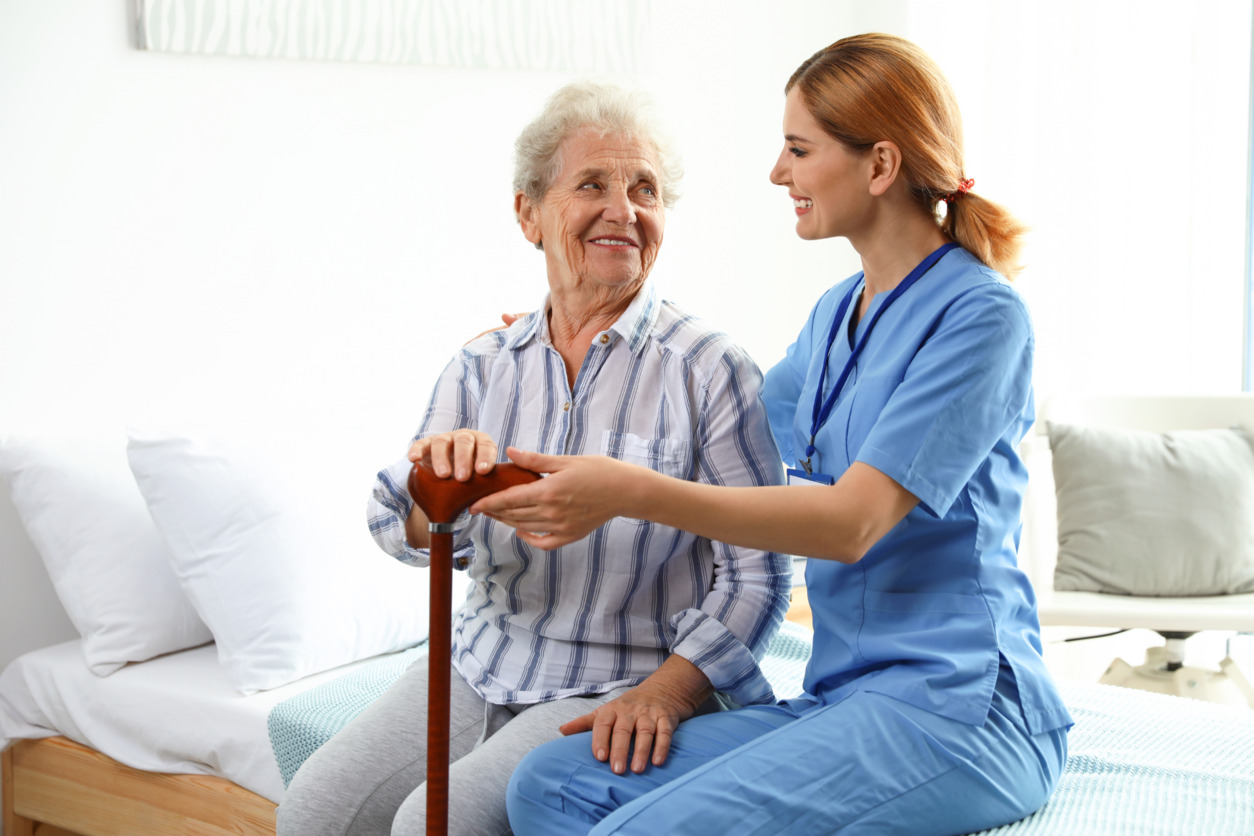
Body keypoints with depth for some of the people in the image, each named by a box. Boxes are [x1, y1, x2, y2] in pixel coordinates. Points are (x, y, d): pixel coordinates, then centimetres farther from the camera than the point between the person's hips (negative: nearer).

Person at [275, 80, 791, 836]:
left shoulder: (711, 369, -8)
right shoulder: (482, 366, 5)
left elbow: (758, 573, -10)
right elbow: (403, 532, -2)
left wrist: (667, 691, -23)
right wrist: (439, 484, -25)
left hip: (617, 692, -4)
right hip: (478, 667, 5)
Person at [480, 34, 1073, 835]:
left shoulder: (981, 314, -10)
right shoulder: (835, 315, 16)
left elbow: (853, 519, -20)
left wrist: (635, 492, -26)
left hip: (955, 704, -7)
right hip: (847, 697, 8)